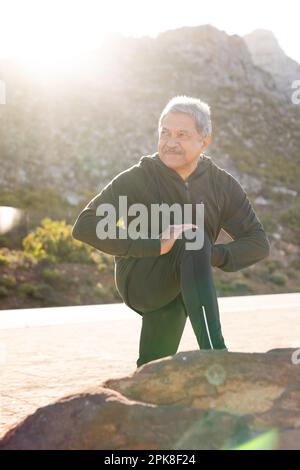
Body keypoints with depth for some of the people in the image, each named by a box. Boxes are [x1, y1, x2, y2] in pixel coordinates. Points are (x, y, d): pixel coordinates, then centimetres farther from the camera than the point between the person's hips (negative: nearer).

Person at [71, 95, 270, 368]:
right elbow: (84, 227, -21)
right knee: (193, 242, -32)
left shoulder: (222, 185, -1)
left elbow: (259, 243, -1)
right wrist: (155, 245, -30)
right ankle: (214, 353, -40)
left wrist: (213, 254, -22)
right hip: (139, 282, -5)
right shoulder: (136, 179, -11)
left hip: (174, 295, 5)